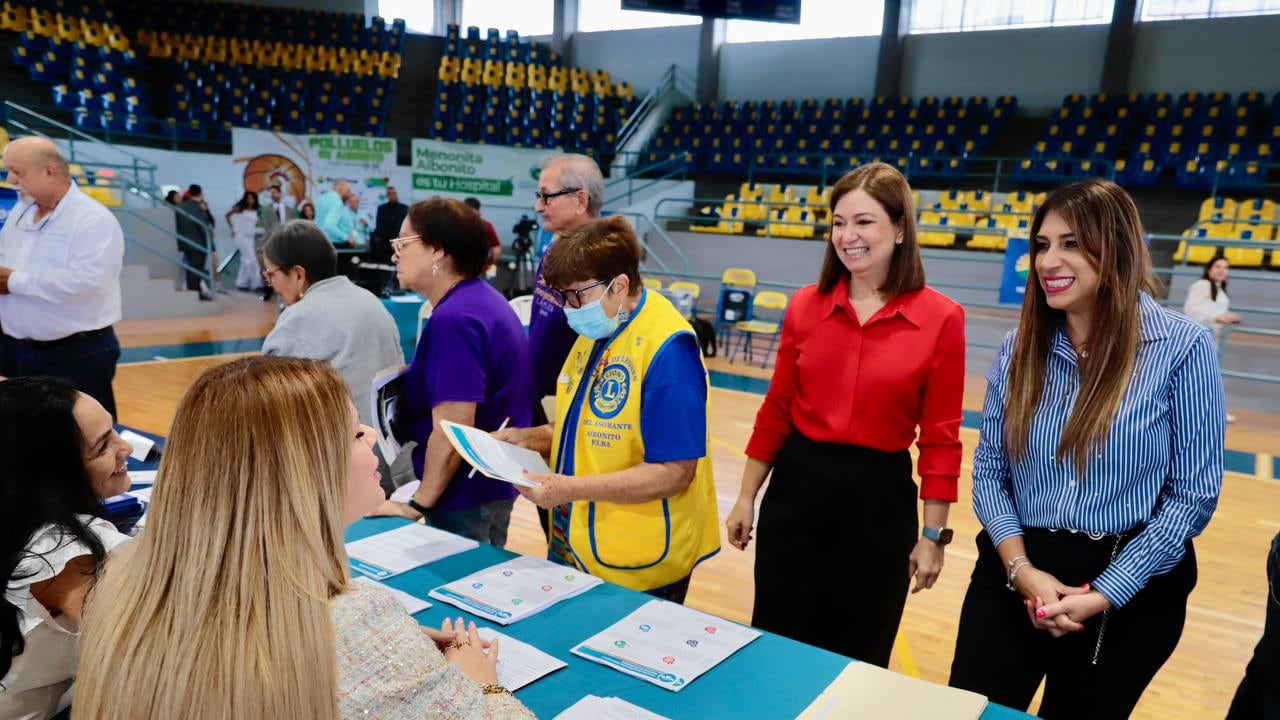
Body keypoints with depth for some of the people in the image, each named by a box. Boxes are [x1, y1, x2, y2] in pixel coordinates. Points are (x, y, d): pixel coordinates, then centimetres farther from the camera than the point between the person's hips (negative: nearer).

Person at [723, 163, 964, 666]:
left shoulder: (941, 318, -9)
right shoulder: (805, 306, -2)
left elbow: (941, 437, -5)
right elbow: (776, 410, 5)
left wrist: (933, 534, -3)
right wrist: (746, 498, 7)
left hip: (880, 496, -2)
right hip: (796, 485, 2)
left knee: (857, 659, 16)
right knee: (778, 645, 15)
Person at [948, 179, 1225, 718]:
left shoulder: (1182, 347, -9)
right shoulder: (1019, 349, 0)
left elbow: (1194, 492, -9)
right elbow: (988, 471, 2)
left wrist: (1105, 593, -14)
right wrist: (1022, 568, -12)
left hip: (1131, 594, -2)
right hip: (1013, 576, 2)